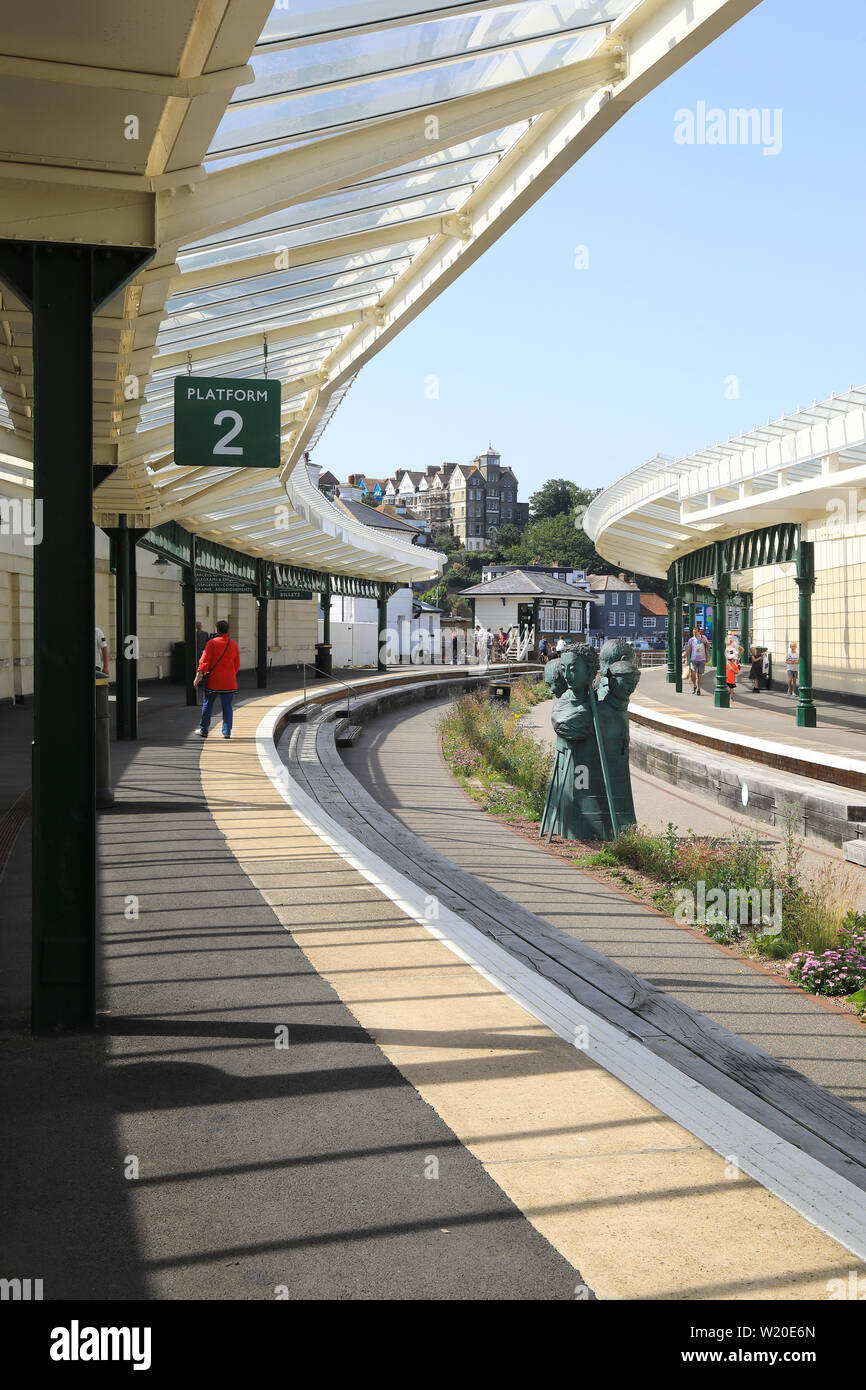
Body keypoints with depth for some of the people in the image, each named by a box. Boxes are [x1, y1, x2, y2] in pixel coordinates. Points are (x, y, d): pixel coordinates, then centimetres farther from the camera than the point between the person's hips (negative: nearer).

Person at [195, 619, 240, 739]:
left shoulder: (212, 642, -9)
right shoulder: (233, 644, 4)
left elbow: (205, 661, -14)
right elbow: (237, 664, 10)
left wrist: (199, 675, -12)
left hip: (213, 680, -3)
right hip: (229, 682, 3)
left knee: (207, 706, 9)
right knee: (227, 707, 6)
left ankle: (203, 730, 17)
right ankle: (227, 732, 1)